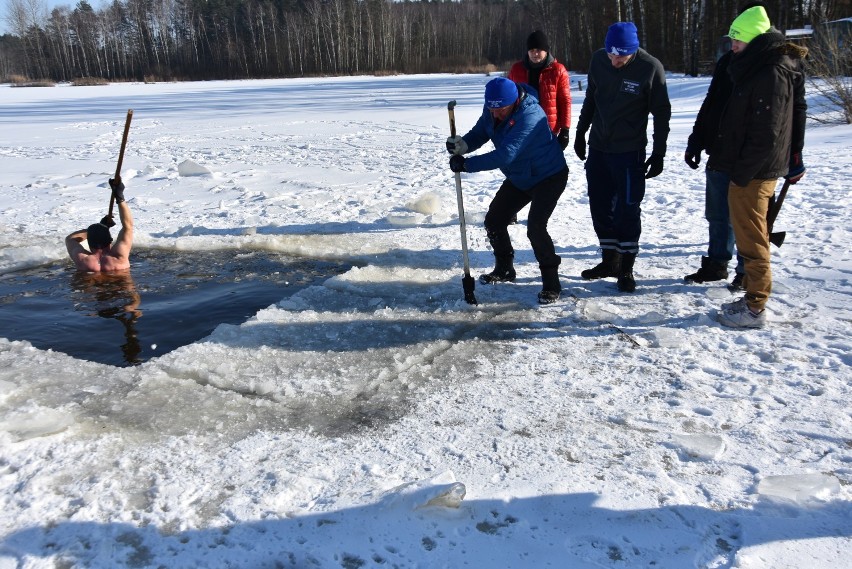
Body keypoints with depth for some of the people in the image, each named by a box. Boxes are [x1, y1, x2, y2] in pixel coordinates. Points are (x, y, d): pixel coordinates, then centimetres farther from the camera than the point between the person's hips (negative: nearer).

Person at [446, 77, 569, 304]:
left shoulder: (530, 117, -34)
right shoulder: (492, 111, -9)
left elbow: (504, 155, -40)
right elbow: (479, 134, -4)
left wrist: (466, 164, -38)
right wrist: (463, 145, -28)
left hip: (549, 176, -8)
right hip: (519, 178, 8)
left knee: (535, 227, -23)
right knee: (494, 221, 9)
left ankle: (551, 283, -7)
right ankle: (504, 269, 31)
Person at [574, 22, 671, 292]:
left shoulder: (651, 67, -14)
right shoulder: (598, 59, -2)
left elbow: (661, 113, -7)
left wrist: (659, 153, -7)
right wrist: (581, 132, 15)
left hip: (630, 151, -5)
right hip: (597, 147, 5)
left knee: (627, 209, -2)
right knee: (599, 206, 9)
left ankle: (626, 268, 11)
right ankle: (609, 260, 24)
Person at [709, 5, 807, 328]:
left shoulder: (772, 73, -18)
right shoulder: (757, 68, 13)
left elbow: (766, 133, -22)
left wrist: (741, 173, -19)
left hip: (754, 172, -10)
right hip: (751, 169, 10)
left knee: (751, 240, -3)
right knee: (751, 238, 16)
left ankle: (754, 310, 5)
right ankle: (752, 298, 27)